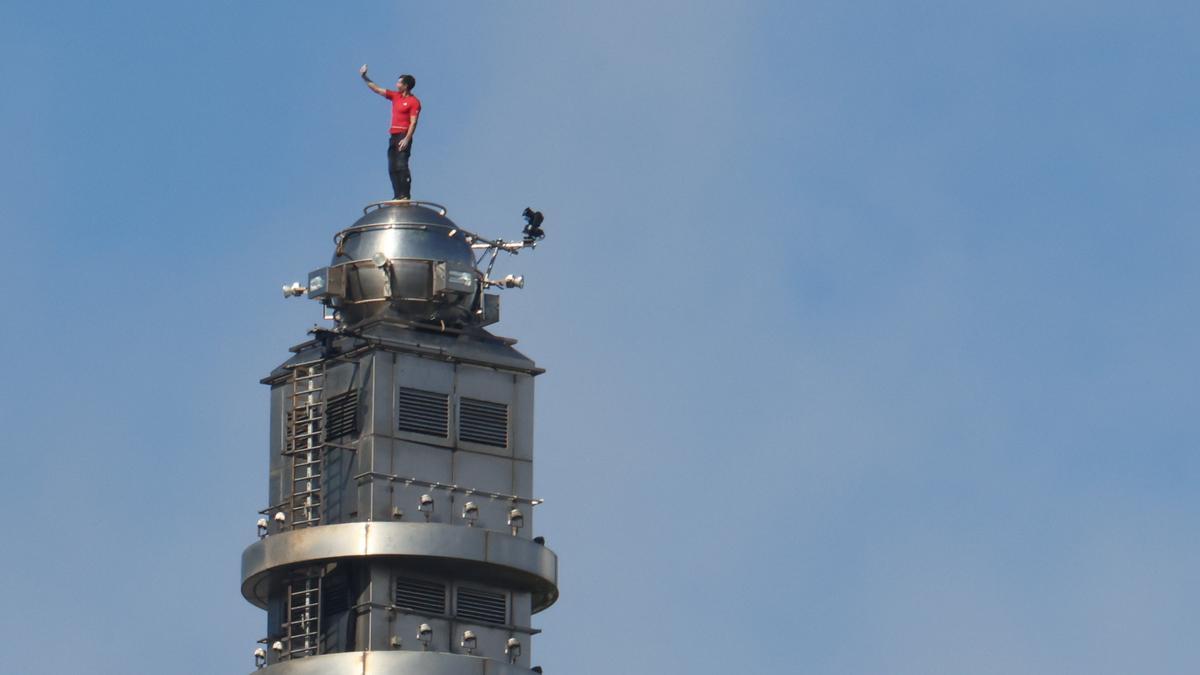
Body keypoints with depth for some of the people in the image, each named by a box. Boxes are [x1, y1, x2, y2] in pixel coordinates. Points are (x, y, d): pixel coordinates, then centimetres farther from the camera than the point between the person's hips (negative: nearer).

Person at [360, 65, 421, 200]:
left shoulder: (414, 102, -6)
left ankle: (405, 195, -19)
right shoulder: (395, 96, 16)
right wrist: (364, 78, 18)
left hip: (403, 136, -8)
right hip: (394, 136, 8)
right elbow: (377, 89, 23)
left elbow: (413, 122, -12)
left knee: (401, 166, -16)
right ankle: (398, 195, 2)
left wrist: (406, 139, -21)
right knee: (392, 168, 2)